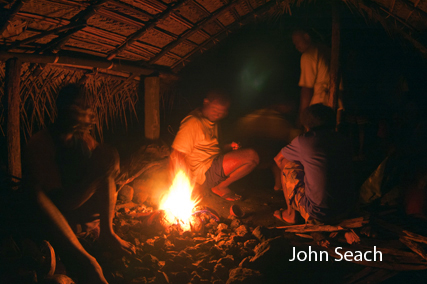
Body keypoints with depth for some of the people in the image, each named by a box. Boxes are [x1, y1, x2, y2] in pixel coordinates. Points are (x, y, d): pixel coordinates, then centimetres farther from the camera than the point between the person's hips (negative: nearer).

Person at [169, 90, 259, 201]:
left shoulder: (213, 122, 15)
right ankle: (220, 187, -4)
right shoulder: (193, 122, -16)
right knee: (251, 156, -17)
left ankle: (221, 185, 3)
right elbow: (177, 156, -20)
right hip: (205, 172, -10)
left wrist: (228, 147, 5)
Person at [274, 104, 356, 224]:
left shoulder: (303, 141, -8)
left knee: (288, 167, 13)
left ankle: (290, 214, 25)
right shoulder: (343, 140, 4)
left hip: (319, 213, -5)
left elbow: (278, 159, 11)